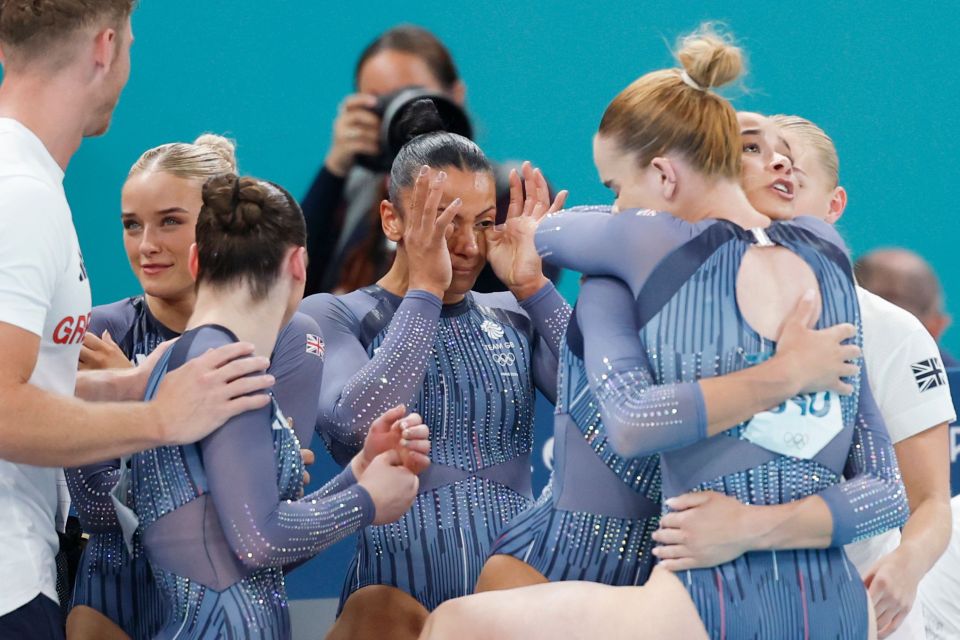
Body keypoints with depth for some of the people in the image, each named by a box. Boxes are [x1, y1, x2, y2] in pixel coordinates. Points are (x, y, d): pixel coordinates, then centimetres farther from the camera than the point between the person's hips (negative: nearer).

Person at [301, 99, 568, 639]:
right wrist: (426, 290, -12)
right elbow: (357, 427, -17)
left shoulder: (514, 317, 14)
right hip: (398, 593, -4)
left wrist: (533, 286, -6)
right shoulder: (333, 317, 4)